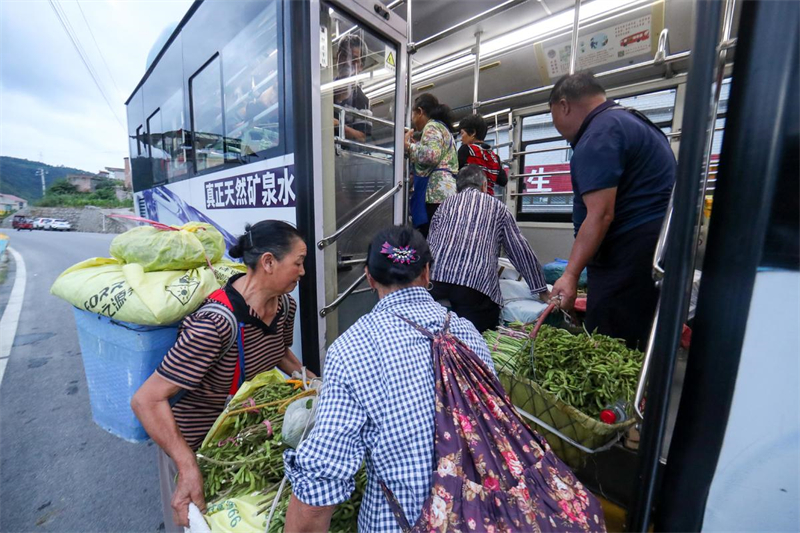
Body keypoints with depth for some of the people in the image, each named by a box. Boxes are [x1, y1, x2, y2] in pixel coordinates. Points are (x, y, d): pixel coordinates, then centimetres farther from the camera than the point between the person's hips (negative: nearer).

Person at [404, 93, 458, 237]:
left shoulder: (431, 127, 2)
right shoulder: (442, 127, 30)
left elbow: (431, 155, -18)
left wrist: (408, 145, -2)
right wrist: (414, 146, 31)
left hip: (437, 192, -10)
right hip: (447, 191, 10)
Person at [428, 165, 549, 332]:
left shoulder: (447, 203, 27)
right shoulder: (497, 206, 22)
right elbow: (521, 251, 23)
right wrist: (542, 290, 29)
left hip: (435, 276, 3)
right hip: (477, 282, -2)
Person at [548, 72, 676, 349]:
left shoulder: (599, 134, -12)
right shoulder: (630, 120, 22)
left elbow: (600, 215, -22)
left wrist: (570, 275, -23)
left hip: (629, 258, -11)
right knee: (638, 356, 16)